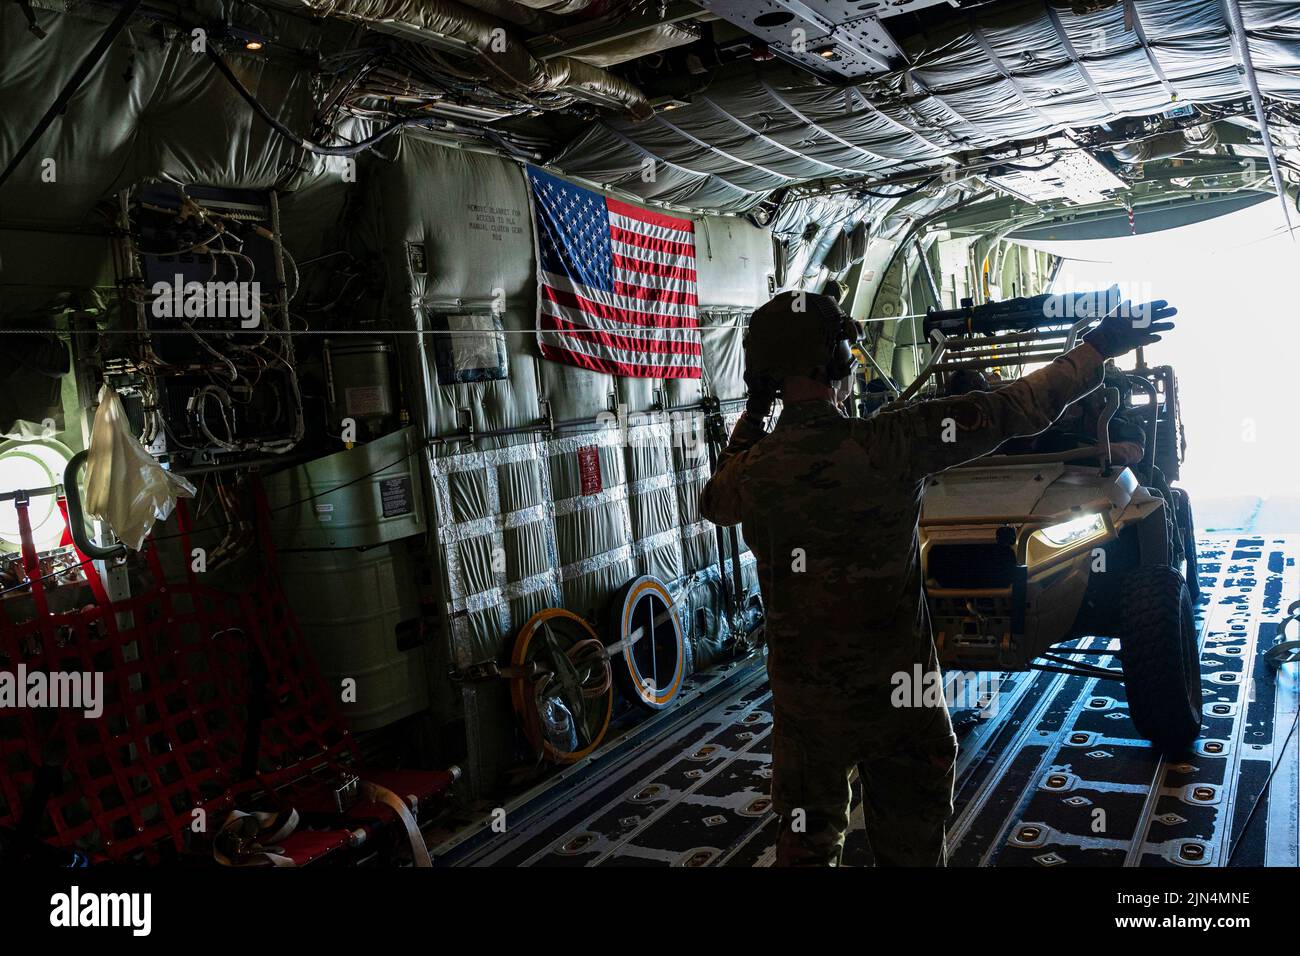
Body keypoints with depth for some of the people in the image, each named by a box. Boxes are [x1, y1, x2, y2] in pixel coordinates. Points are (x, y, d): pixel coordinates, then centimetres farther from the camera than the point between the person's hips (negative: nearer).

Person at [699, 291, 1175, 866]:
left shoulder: (750, 470, -8)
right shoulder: (887, 445, -20)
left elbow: (714, 502, 17)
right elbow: (1011, 411, -12)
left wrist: (748, 422, 23)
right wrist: (1099, 348, 1)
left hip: (800, 694, 3)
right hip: (894, 693, -3)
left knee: (806, 839, 22)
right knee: (909, 845, 18)